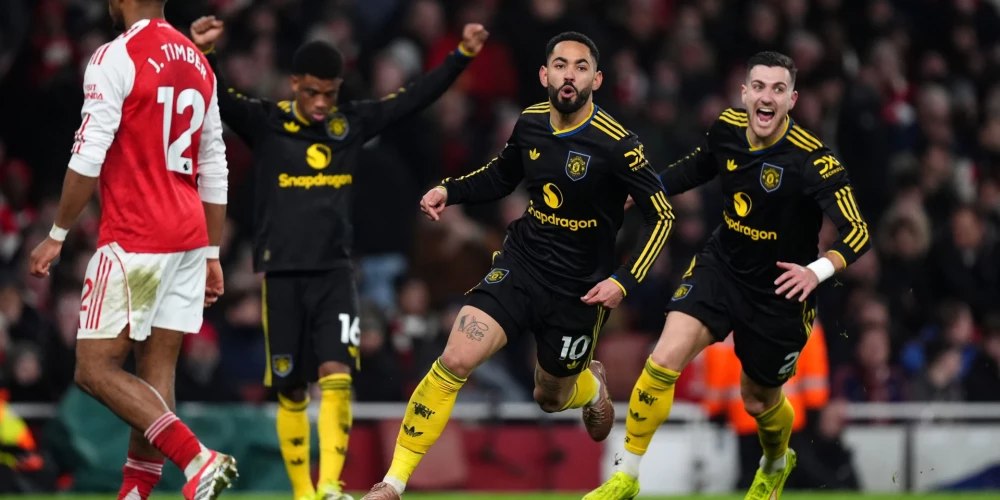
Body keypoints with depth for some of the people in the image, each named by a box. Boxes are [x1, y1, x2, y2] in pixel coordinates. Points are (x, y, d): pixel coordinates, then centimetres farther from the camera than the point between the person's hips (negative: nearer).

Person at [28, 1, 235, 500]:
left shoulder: (115, 58, -10)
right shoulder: (197, 63, 14)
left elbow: (89, 158, -14)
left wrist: (57, 236, -5)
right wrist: (212, 254, 21)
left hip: (134, 239, -8)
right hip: (190, 236, 8)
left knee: (95, 369, -5)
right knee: (156, 373, 6)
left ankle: (197, 459, -18)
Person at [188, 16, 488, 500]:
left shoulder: (352, 123, 6)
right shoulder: (266, 124, -3)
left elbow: (415, 96, 9)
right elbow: (216, 97, -18)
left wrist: (462, 55, 0)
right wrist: (205, 53, -37)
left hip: (335, 273, 2)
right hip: (282, 276, -2)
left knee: (337, 375, -15)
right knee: (291, 392, 2)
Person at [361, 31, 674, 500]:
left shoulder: (616, 143, -18)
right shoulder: (531, 123, -3)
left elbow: (661, 215, -11)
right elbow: (499, 177, 18)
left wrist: (624, 280, -20)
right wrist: (450, 190, 0)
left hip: (578, 287, -3)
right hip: (520, 265, 3)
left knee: (550, 398, 15)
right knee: (455, 360, -17)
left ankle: (591, 385, 54)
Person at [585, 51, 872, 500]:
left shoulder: (812, 160, -26)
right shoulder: (727, 128, -10)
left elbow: (858, 234, -31)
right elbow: (699, 167, 15)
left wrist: (818, 271, -49)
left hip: (779, 292, -3)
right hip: (721, 267, 3)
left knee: (758, 402, 14)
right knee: (664, 361, -18)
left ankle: (777, 462, 51)